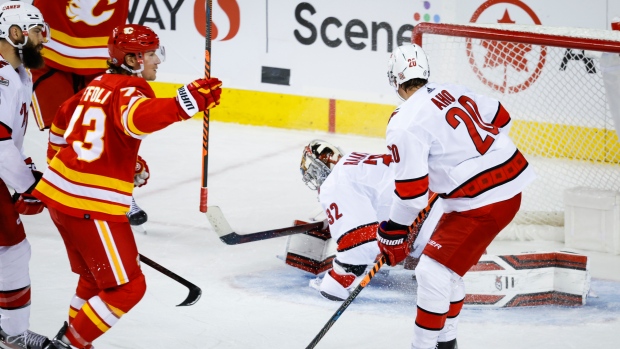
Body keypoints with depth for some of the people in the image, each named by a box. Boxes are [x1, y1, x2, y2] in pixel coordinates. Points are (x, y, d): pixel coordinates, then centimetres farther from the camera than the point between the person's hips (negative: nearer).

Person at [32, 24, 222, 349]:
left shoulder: (100, 84, 14)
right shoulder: (128, 89, -13)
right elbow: (138, 118, -36)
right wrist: (186, 102, -48)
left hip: (59, 190, 10)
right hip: (90, 205, -10)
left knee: (96, 274, 27)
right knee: (126, 287, -1)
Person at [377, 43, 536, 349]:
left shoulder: (405, 124, -15)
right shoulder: (453, 92, 8)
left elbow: (412, 191, -15)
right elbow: (500, 120, 20)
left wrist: (393, 232, -1)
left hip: (482, 203, -9)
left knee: (433, 270, -5)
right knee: (447, 265, 22)